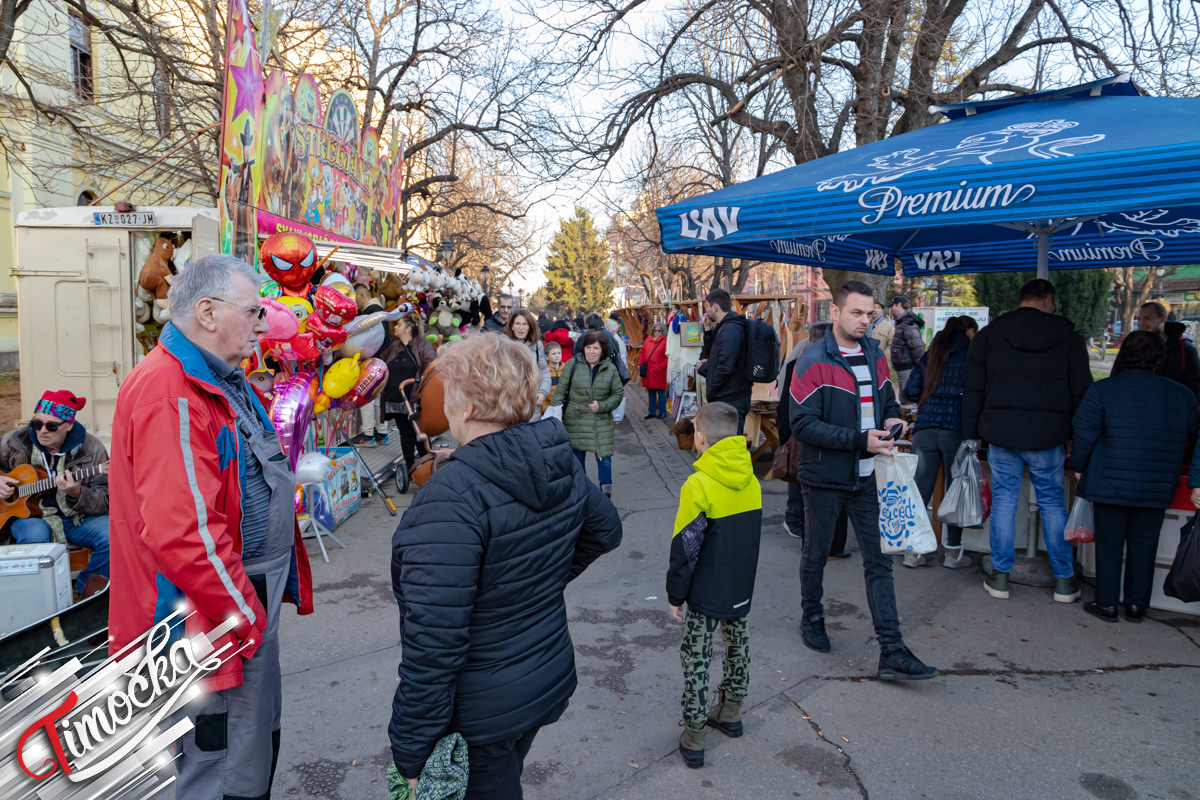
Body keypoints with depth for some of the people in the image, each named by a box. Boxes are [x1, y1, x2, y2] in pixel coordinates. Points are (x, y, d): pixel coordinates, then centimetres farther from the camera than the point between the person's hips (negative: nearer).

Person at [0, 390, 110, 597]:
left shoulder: (91, 449, -8)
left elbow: (105, 502, -10)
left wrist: (77, 494, -30)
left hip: (77, 518, 0)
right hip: (28, 514, 0)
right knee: (35, 534, -36)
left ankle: (87, 582, 2)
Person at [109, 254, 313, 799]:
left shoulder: (222, 380, 11)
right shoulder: (170, 392, -24)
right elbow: (181, 532, -30)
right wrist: (244, 619, -20)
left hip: (250, 599, 10)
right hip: (219, 611, -10)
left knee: (259, 737, 25)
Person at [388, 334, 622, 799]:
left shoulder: (452, 498, -29)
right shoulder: (561, 466, -5)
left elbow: (434, 643, -29)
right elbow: (606, 531, 14)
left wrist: (410, 754, -19)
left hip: (481, 716, -7)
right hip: (550, 681, 7)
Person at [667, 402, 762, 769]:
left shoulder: (699, 486, -23)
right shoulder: (751, 480, -3)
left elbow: (685, 548, -18)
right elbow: (750, 534, 8)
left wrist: (675, 594, -6)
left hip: (706, 591, -6)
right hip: (741, 587, 6)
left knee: (696, 658, 5)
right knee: (737, 642, 23)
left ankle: (693, 738, 13)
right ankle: (730, 712, 41)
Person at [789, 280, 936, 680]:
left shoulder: (876, 357, 7)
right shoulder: (813, 362, -13)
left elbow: (887, 401, 20)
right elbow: (803, 424, -20)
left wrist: (893, 419, -4)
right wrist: (860, 440, -26)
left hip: (867, 478, 5)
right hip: (825, 479, -5)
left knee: (879, 561, 3)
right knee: (816, 555, 13)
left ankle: (892, 653, 7)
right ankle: (811, 618, 38)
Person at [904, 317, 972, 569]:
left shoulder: (929, 355, 13)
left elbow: (911, 391, 7)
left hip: (925, 428, 3)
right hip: (956, 428, -3)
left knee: (921, 488, 7)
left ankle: (913, 550, 8)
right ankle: (953, 552, 13)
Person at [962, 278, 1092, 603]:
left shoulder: (988, 335, 3)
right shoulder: (1068, 338, 2)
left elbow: (972, 390, 2)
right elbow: (1080, 393, 3)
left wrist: (970, 435, 7)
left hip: (1001, 435, 0)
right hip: (1049, 437, 0)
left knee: (1003, 502, 9)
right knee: (1053, 504, 12)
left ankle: (1000, 577, 14)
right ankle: (1064, 580, 19)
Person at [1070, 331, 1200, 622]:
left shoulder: (1102, 390, -7)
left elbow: (1084, 435, -6)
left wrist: (1079, 466, 6)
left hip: (1110, 486, -2)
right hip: (1157, 490, 3)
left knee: (1109, 544, 8)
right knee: (1143, 546, 13)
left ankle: (1107, 604, 14)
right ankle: (1136, 606, 22)